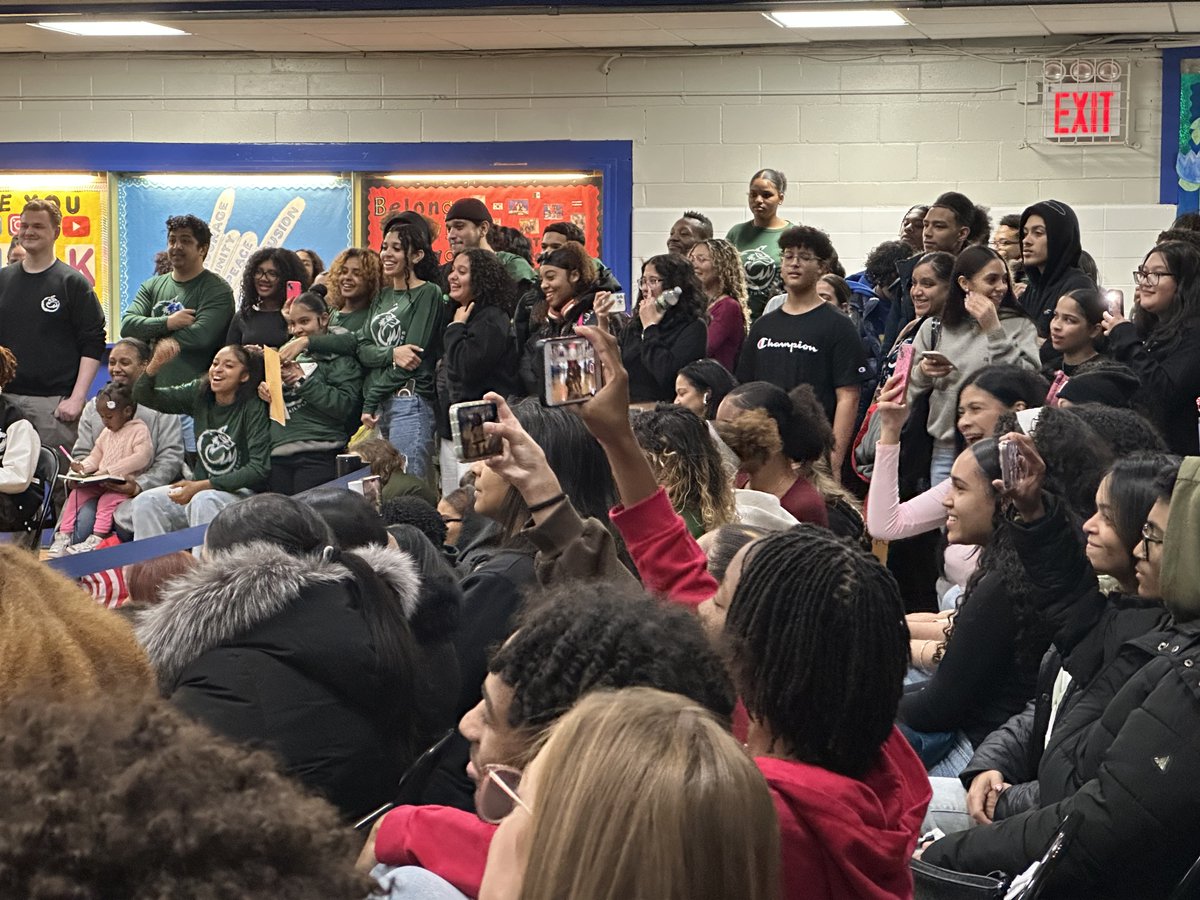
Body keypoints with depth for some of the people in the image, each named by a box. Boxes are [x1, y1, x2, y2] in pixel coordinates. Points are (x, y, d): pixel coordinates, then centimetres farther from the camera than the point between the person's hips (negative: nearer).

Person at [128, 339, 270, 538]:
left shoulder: (253, 408, -13)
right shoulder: (199, 393, 3)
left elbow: (258, 469, -18)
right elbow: (143, 396, 4)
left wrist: (200, 486, -22)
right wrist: (155, 364, -17)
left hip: (239, 491, -6)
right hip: (199, 487, 6)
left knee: (203, 501, -36)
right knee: (144, 502, -16)